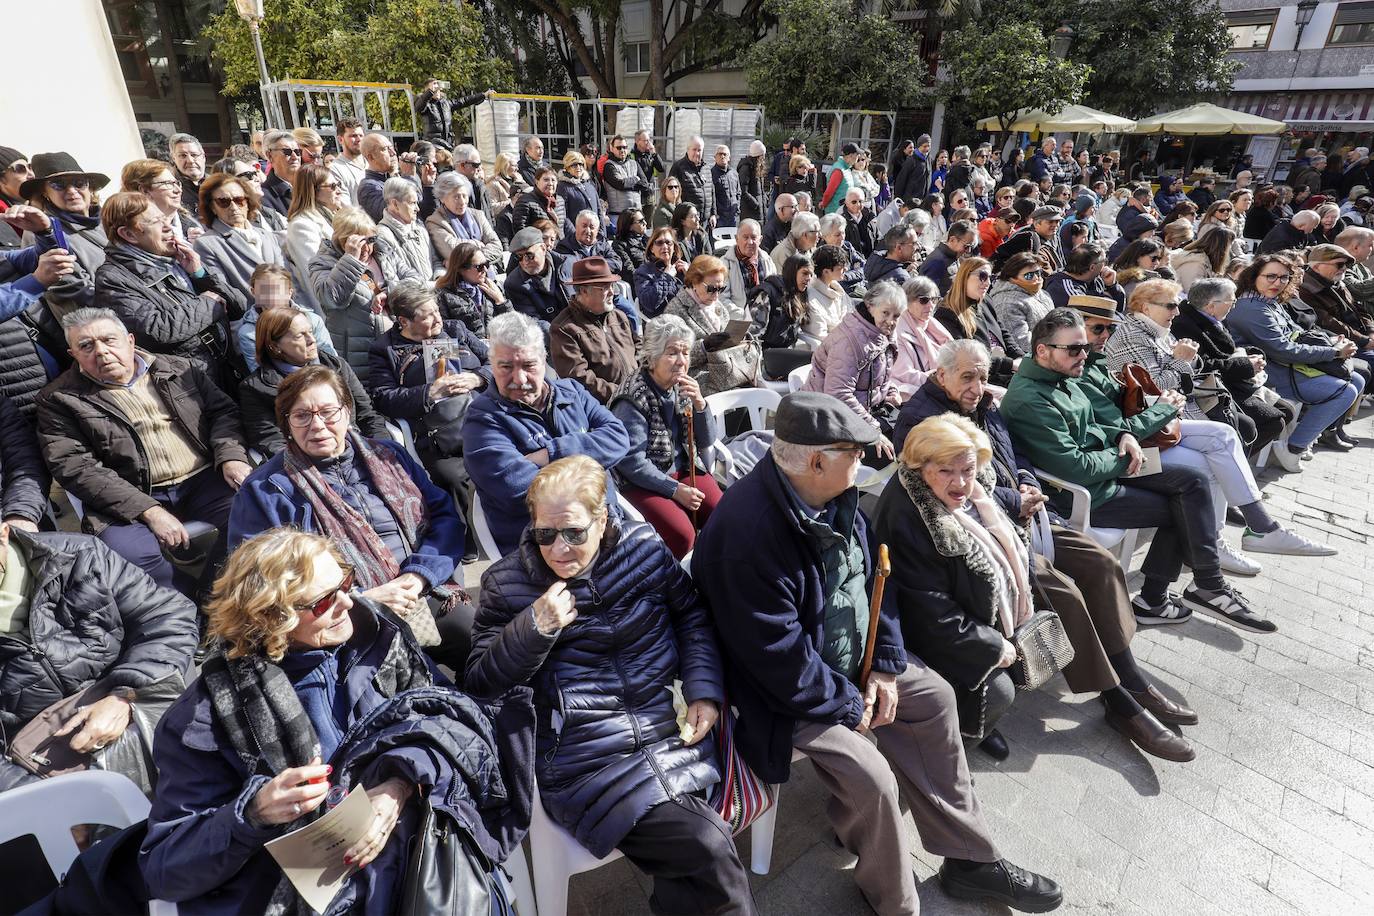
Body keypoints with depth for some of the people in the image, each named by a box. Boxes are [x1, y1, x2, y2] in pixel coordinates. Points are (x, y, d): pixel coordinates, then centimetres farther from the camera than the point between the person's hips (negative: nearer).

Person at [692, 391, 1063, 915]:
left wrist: (886, 664, -2)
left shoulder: (833, 497, -5)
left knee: (935, 698, 7)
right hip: (789, 691, -9)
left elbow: (871, 575, 5)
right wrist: (849, 705, -15)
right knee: (870, 777, -20)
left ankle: (970, 857, 25)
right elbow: (780, 658, -28)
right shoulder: (747, 530, -33)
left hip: (851, 658, 9)